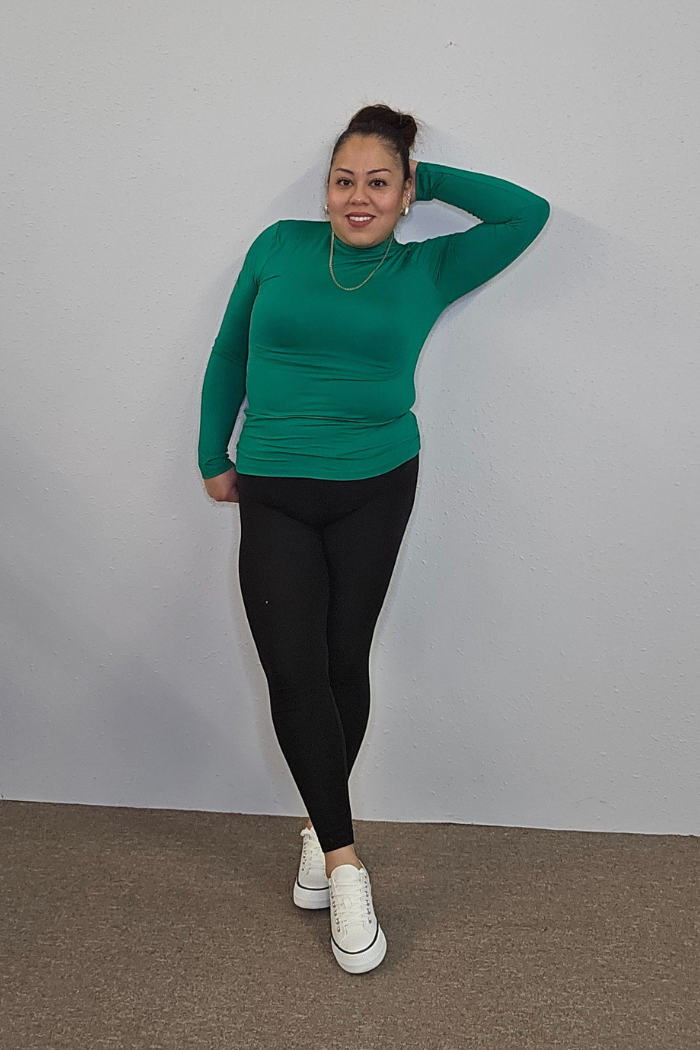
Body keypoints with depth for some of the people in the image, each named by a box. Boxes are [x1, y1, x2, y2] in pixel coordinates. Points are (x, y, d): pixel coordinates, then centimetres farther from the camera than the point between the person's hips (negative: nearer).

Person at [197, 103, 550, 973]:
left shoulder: (427, 269, 5)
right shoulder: (280, 247, 5)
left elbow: (528, 212, 4)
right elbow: (228, 355, 11)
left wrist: (427, 176, 7)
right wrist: (213, 458, 11)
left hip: (376, 491, 0)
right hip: (272, 494, 0)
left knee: (344, 661, 4)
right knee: (293, 669, -9)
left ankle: (321, 830, 26)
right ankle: (344, 861, 6)